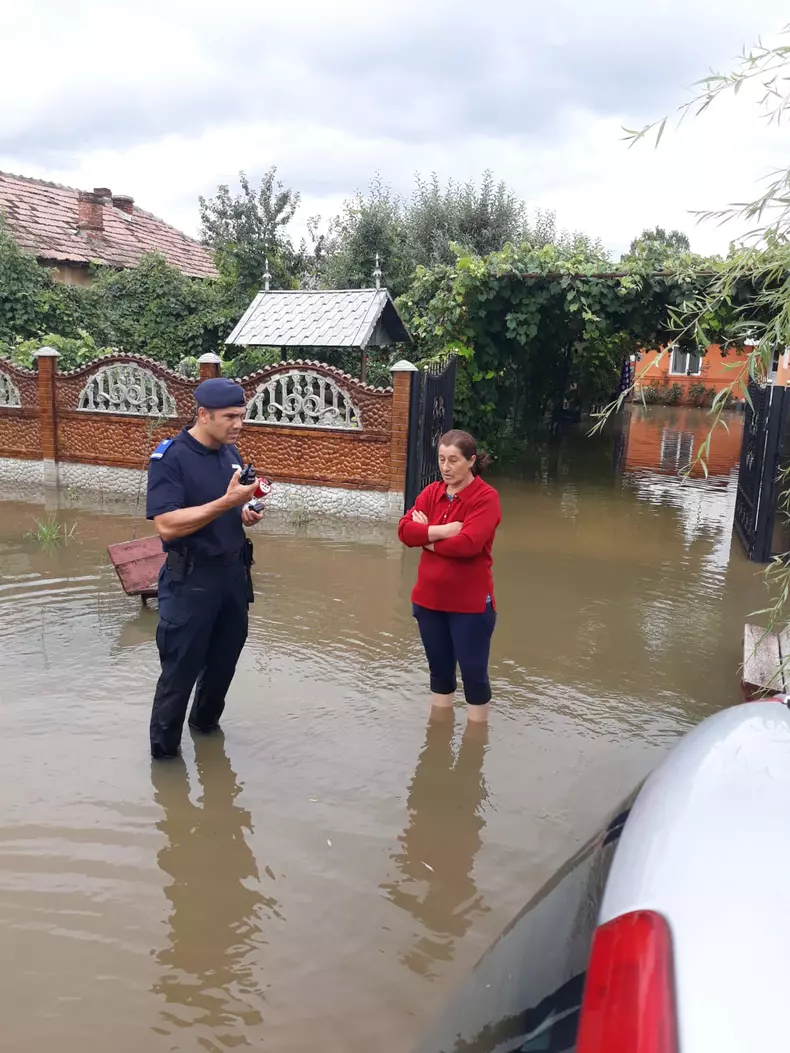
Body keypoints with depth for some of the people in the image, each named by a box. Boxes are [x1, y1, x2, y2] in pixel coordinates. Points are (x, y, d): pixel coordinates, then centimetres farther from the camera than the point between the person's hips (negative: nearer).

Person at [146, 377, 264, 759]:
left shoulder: (230, 452, 5)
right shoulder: (169, 458, -17)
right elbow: (167, 526, -27)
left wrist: (246, 513, -4)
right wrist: (226, 501, -31)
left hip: (233, 571, 7)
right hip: (191, 579, -7)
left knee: (225, 657, 19)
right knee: (180, 669, 4)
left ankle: (206, 721, 42)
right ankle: (164, 749, 22)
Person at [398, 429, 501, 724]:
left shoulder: (486, 497, -13)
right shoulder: (432, 492, 5)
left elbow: (467, 544, -26)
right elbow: (404, 529, -7)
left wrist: (427, 537, -11)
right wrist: (443, 530, -21)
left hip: (470, 603, -6)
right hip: (429, 599, 6)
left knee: (473, 672, 5)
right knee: (439, 669, 19)